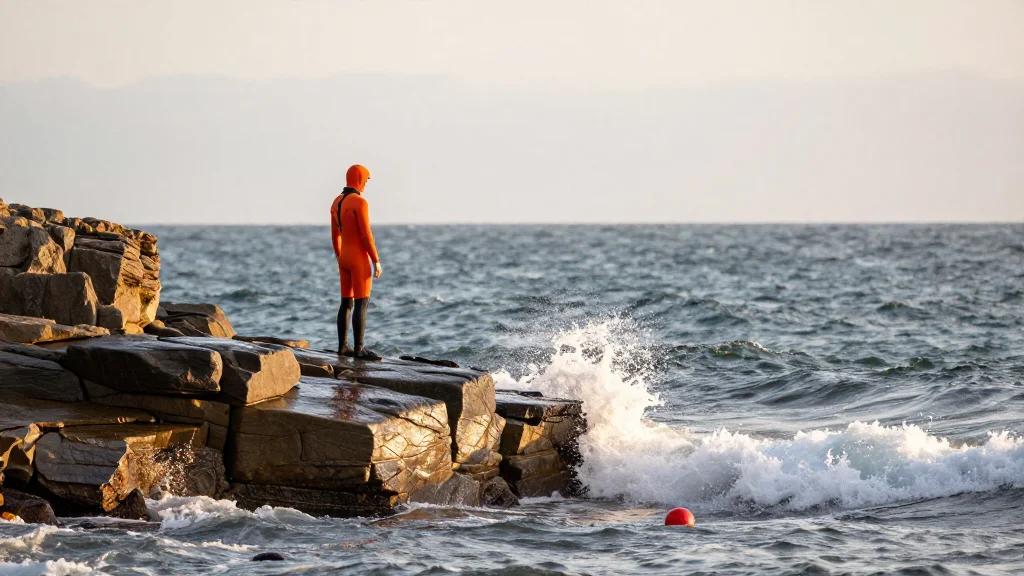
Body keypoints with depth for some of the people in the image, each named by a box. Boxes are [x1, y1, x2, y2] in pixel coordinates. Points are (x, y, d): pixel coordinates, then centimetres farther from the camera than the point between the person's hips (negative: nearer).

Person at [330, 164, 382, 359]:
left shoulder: (337, 202, 9)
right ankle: (359, 349, -7)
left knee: (347, 303, 12)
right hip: (360, 259, -9)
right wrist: (376, 261, -15)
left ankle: (343, 346, 13)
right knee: (362, 304, -6)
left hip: (345, 258, 9)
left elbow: (334, 235, 15)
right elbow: (366, 235, -20)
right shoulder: (360, 203, -18)